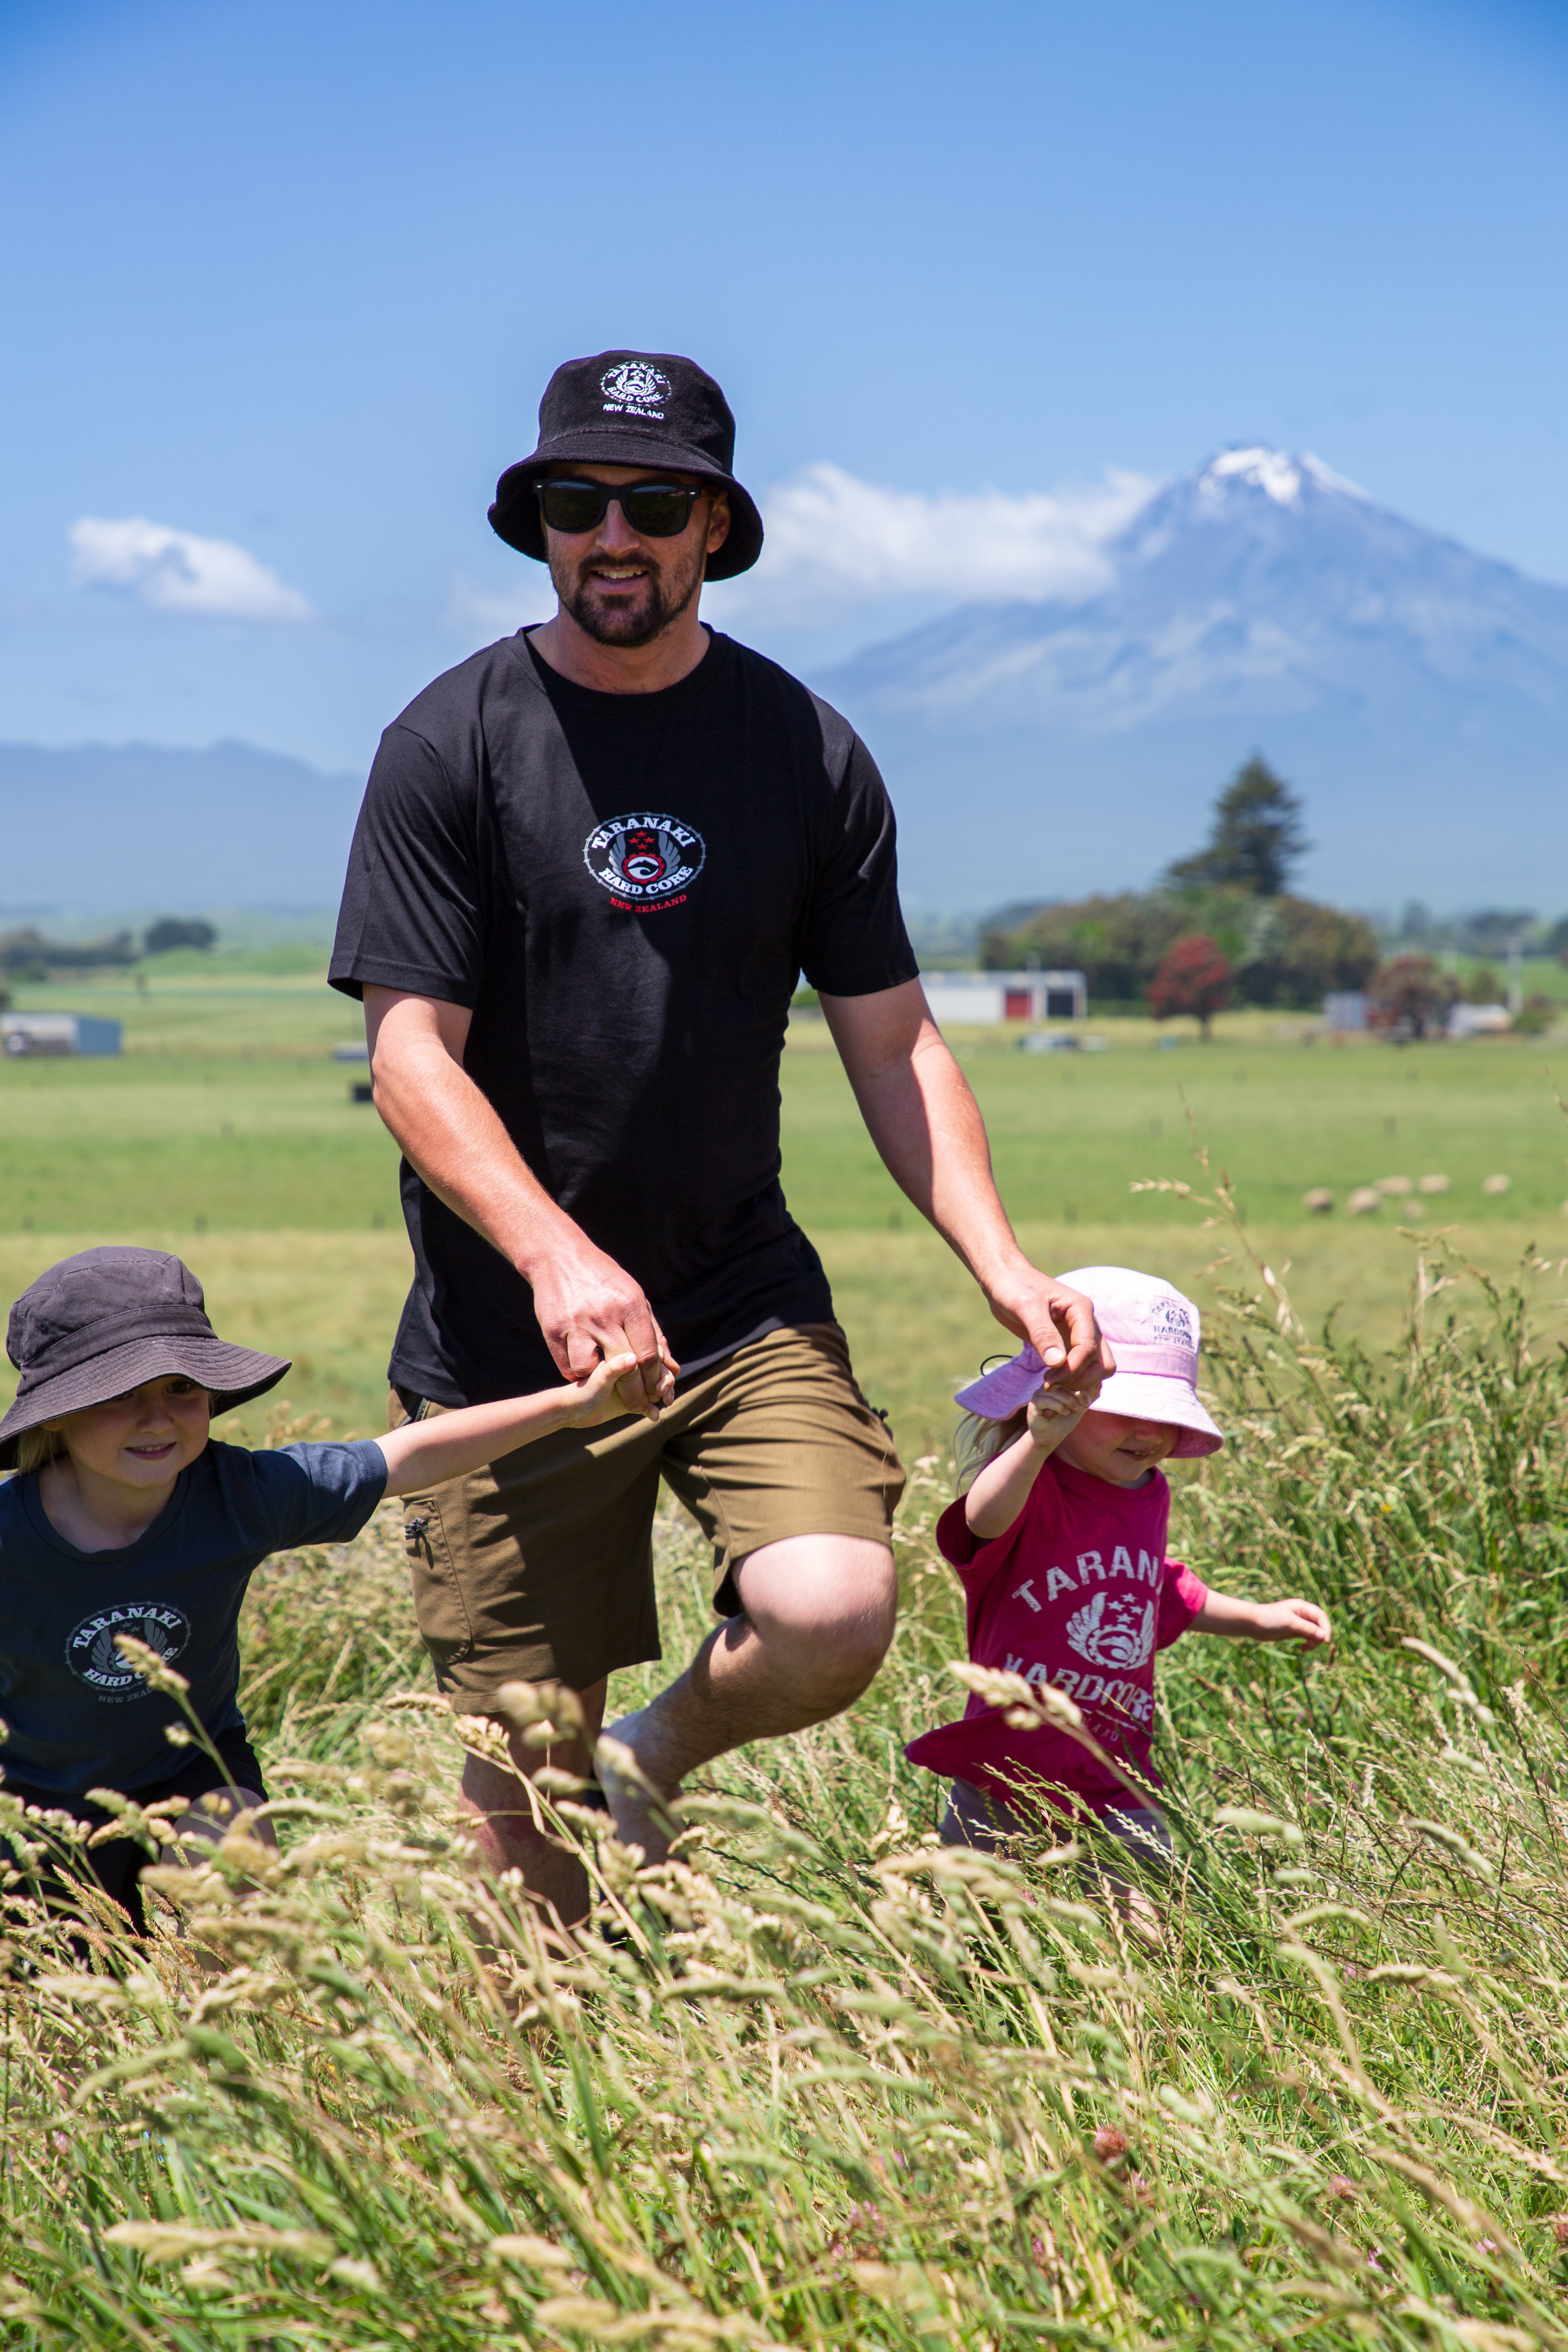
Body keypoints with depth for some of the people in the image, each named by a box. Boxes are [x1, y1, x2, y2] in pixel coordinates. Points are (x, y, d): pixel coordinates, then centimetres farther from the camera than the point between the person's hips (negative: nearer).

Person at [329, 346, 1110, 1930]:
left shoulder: (805, 750, 6)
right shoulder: (450, 744, -3)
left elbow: (891, 1044, 9)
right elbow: (411, 1057, -9)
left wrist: (1000, 1265, -6)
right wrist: (556, 1255, -26)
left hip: (746, 1304, 2)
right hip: (505, 1334, -2)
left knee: (831, 1617, -21)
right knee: (523, 1766, 0)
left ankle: (659, 1759, 12)